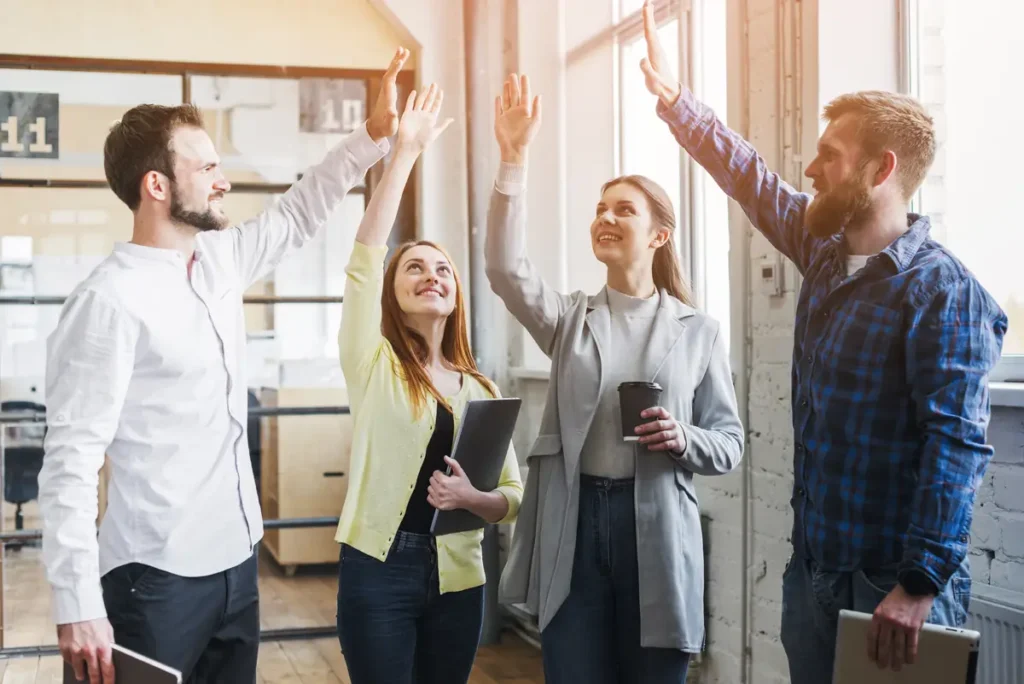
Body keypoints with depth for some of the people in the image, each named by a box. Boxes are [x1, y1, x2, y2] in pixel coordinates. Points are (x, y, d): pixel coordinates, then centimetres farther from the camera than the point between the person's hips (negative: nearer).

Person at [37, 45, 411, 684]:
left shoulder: (220, 260, 7)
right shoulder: (110, 301, -17)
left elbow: (297, 216, 24)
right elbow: (71, 461, -20)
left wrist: (374, 135, 14)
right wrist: (78, 607, -24)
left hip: (237, 563, 8)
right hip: (158, 581, -8)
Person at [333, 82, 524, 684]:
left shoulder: (480, 389, 8)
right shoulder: (373, 364, -1)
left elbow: (513, 498, 8)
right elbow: (365, 253, -13)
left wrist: (471, 496, -15)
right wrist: (407, 151, -16)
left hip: (457, 576, 3)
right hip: (378, 569, -3)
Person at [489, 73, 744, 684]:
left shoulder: (699, 331, 4)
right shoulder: (569, 319, 8)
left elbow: (731, 442, 5)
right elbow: (507, 270, -12)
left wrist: (683, 440, -17)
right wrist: (514, 160, -19)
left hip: (656, 527, -1)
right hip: (574, 523, 2)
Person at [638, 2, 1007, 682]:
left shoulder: (943, 292, -18)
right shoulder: (824, 251, 7)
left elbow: (956, 445, -24)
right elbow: (748, 176, 20)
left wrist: (921, 585, -29)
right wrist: (673, 96, 21)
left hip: (892, 589, -8)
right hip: (810, 569, 8)